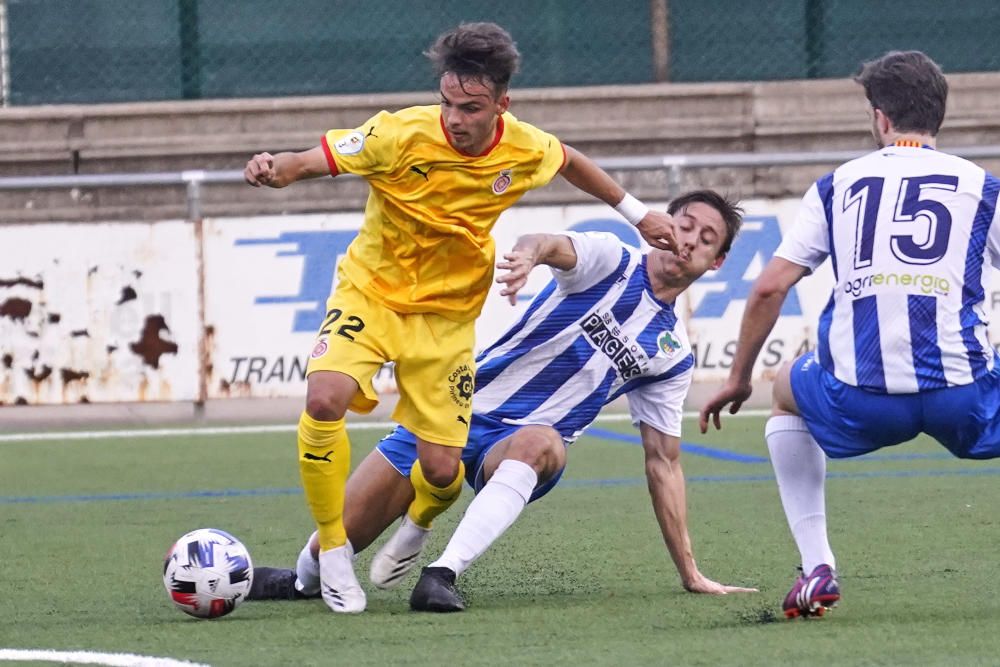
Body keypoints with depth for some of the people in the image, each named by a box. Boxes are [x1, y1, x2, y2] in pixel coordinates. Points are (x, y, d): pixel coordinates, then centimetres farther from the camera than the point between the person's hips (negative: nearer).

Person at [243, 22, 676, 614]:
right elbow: (315, 160, -21)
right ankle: (333, 551, -10)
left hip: (447, 313, 2)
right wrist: (275, 170, -44)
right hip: (372, 291, -2)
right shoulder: (404, 135, -22)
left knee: (443, 471, -4)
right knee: (325, 399, -30)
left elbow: (571, 163, 12)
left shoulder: (525, 150, -12)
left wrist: (638, 214, 21)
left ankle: (415, 527, 36)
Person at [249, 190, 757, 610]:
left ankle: (443, 574, -44)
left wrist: (690, 573, 5)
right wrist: (529, 252, -55)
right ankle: (304, 581, 28)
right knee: (340, 535, -8)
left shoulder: (673, 353, 7)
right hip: (461, 409, -1)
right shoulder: (611, 260, -4)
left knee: (540, 442, -38)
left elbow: (663, 463, 11)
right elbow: (555, 245, -28)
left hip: (516, 445, 1)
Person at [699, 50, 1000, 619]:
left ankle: (817, 567, 20)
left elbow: (769, 288, 11)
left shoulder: (837, 186, 14)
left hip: (859, 401, 1)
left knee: (788, 394, 34)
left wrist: (739, 379, 23)